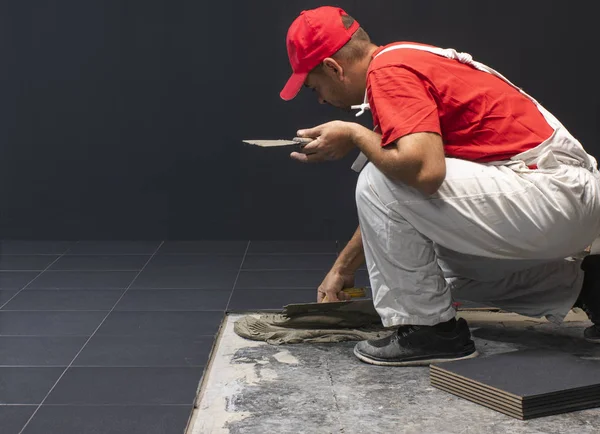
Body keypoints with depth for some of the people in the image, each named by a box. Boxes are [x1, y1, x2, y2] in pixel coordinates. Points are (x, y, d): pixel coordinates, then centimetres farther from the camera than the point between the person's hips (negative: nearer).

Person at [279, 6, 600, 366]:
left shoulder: (389, 70, -13)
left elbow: (424, 169, -31)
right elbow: (392, 210, 26)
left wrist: (355, 135, -11)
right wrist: (343, 268, 32)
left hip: (551, 195, -11)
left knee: (378, 183, -14)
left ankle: (430, 330, -2)